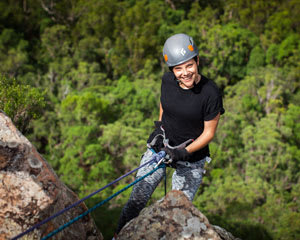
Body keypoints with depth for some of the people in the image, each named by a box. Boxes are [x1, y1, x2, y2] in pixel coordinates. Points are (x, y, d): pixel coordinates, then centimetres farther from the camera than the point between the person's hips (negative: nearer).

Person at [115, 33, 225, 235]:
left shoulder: (210, 93, -22)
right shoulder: (168, 81, -9)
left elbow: (209, 133, -14)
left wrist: (183, 153, -22)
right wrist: (160, 128, 1)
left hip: (192, 157, -3)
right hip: (161, 147, 3)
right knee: (137, 199, 2)